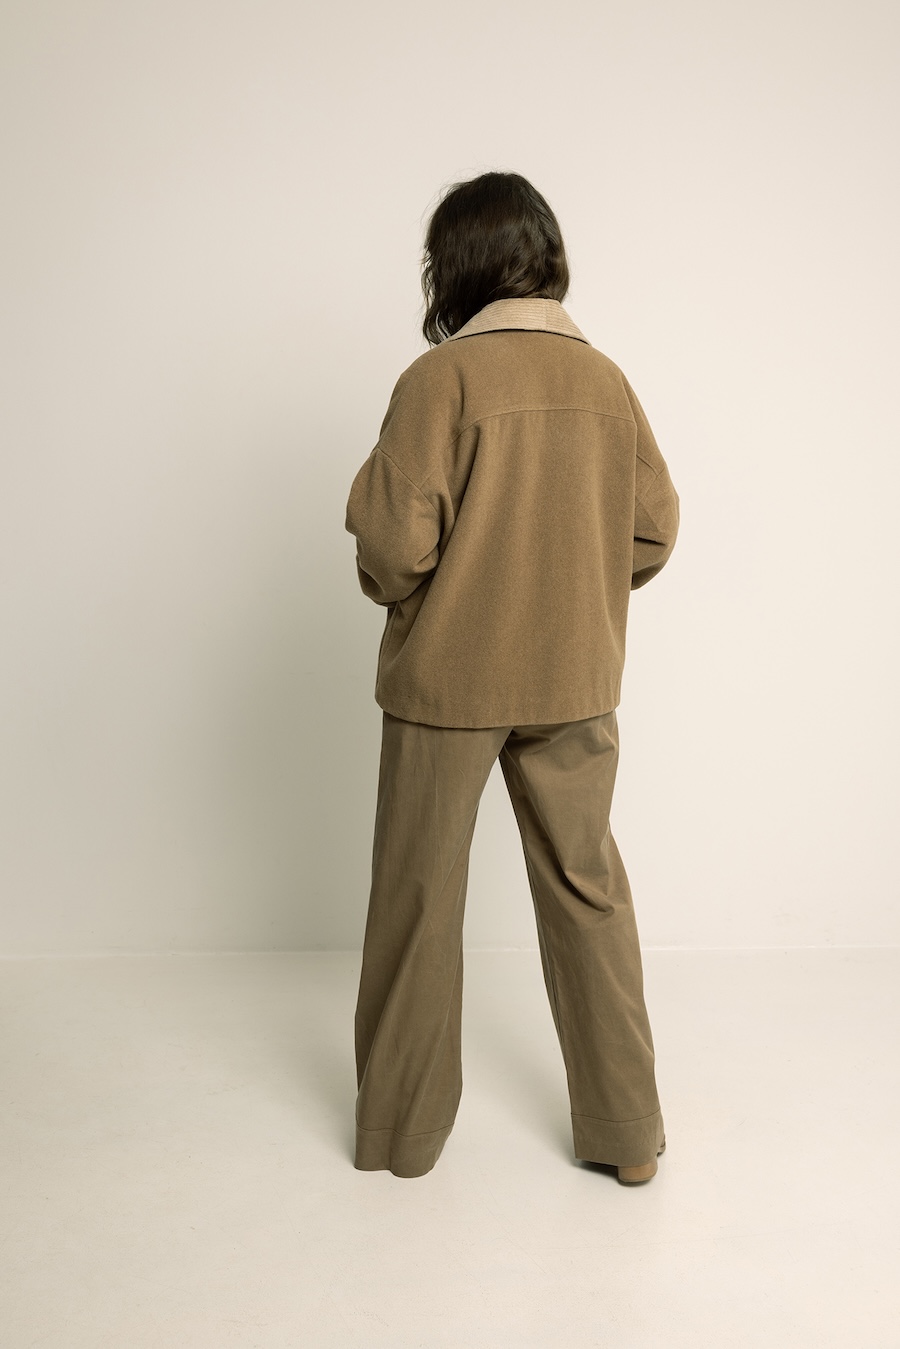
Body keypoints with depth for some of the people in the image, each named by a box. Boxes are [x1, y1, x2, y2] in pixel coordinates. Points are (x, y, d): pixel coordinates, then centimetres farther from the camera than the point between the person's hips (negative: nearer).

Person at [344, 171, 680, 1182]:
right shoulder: (604, 378, 0)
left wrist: (387, 585, 3)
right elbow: (653, 531, 3)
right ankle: (627, 1132, 24)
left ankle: (401, 1130, 26)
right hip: (574, 680, 4)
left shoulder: (441, 376, -13)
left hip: (446, 677, -3)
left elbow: (397, 542, -18)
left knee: (418, 897, 11)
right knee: (587, 890, 14)